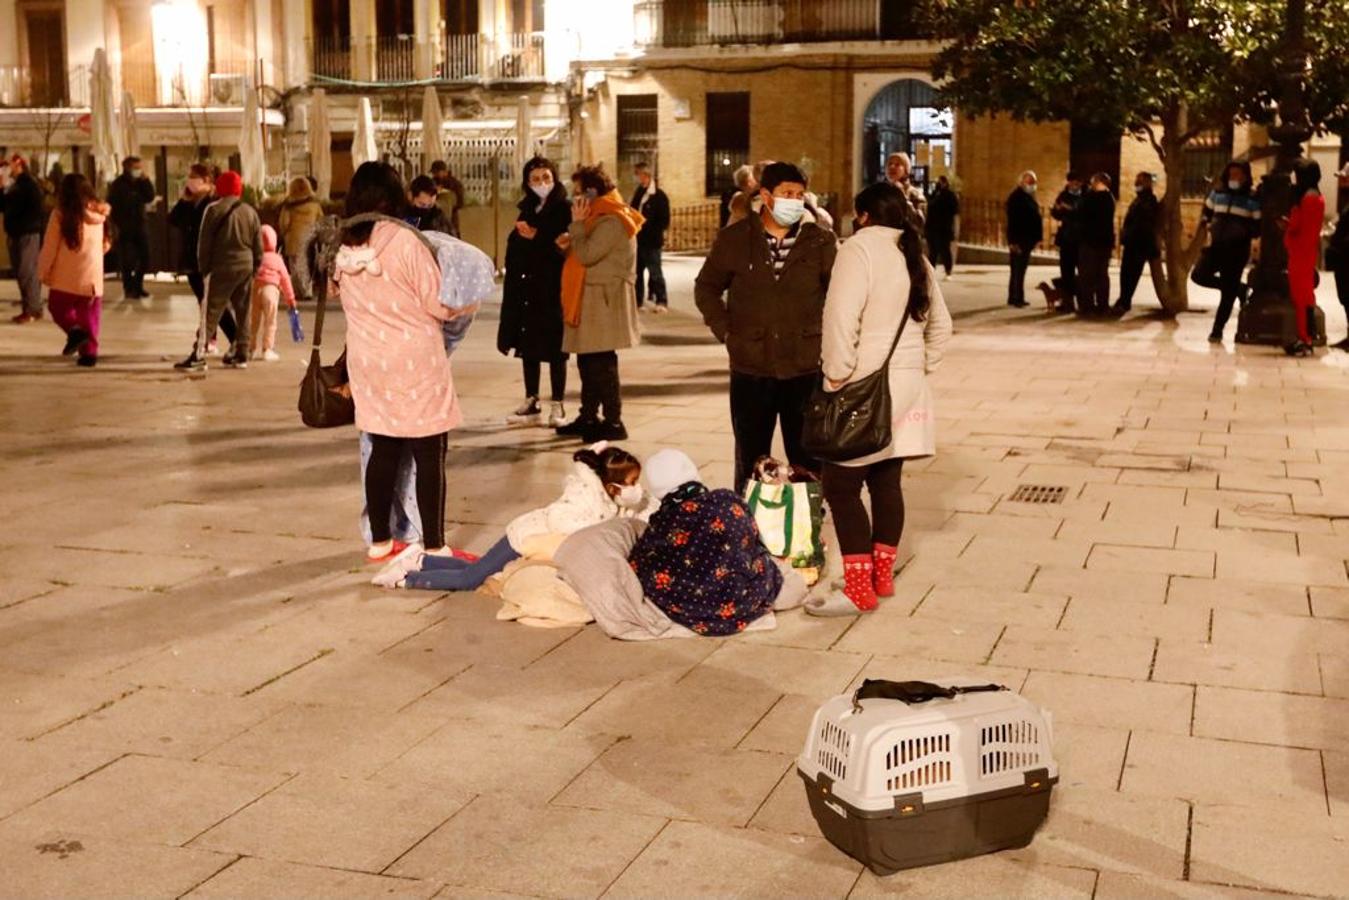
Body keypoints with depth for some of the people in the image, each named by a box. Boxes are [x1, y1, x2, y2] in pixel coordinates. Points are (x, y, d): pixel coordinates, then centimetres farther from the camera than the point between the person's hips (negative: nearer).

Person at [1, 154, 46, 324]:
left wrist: (20, 225, -17)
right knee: (21, 272, 9)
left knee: (27, 272, -9)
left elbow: (36, 211, -18)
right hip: (15, 235, 9)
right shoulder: (14, 185, 16)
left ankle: (32, 310, -5)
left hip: (29, 235, -9)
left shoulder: (30, 185, -10)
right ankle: (30, 309, 15)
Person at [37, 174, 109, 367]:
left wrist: (43, 273, 3)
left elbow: (50, 247, -5)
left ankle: (74, 330, -10)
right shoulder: (98, 214, 4)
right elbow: (105, 245, 15)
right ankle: (89, 351, 5)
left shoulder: (61, 215, -8)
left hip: (66, 276, -3)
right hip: (92, 275, 3)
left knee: (58, 306, 15)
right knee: (89, 315, 10)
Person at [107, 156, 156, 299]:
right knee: (127, 260, -5)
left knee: (144, 259, 4)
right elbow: (112, 206, -5)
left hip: (141, 226, 5)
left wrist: (145, 180, -9)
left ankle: (137, 287, 17)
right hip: (125, 228, -5)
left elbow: (150, 197, -3)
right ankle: (129, 289, 3)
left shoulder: (141, 183, 10)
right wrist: (118, 224, -12)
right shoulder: (118, 185, -3)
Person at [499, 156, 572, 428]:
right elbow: (514, 248, 14)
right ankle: (531, 405, 19)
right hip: (526, 287, 6)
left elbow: (565, 247, -16)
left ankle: (557, 408, 4)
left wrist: (535, 237, -16)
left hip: (553, 288, -6)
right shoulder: (527, 210, 13)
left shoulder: (564, 209, -6)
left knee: (554, 349, -1)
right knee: (528, 347, 10)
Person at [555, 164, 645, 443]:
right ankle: (588, 418, 22)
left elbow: (587, 255, -22)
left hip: (604, 301, -10)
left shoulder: (611, 221, -15)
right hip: (591, 300, 10)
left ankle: (613, 423, -3)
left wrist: (576, 224, -12)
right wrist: (570, 244, 2)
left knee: (602, 364, -8)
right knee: (588, 362, 14)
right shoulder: (599, 217, 18)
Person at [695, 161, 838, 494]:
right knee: (751, 459, 12)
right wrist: (725, 331, 3)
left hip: (806, 369, 0)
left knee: (807, 460, 7)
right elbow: (706, 288, 13)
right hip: (750, 369, 1)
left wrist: (825, 336, 0)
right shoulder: (734, 238, 2)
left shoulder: (821, 241, 0)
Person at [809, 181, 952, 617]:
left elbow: (842, 320, -22)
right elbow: (940, 325, 20)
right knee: (886, 481, 14)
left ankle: (859, 590, -6)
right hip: (906, 387, 9)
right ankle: (882, 575, 22)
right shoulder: (915, 256, 14)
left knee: (841, 485, -5)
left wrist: (837, 376, -15)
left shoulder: (860, 248, -11)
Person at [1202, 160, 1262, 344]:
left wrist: (1245, 232, -22)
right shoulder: (1218, 192, 6)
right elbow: (1206, 212, 23)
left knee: (1228, 291, -3)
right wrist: (1206, 224, 6)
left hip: (1238, 249, -5)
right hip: (1216, 245, 5)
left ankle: (1217, 330, 5)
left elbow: (1259, 227, -6)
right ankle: (1239, 289, 24)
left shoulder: (1253, 198, -6)